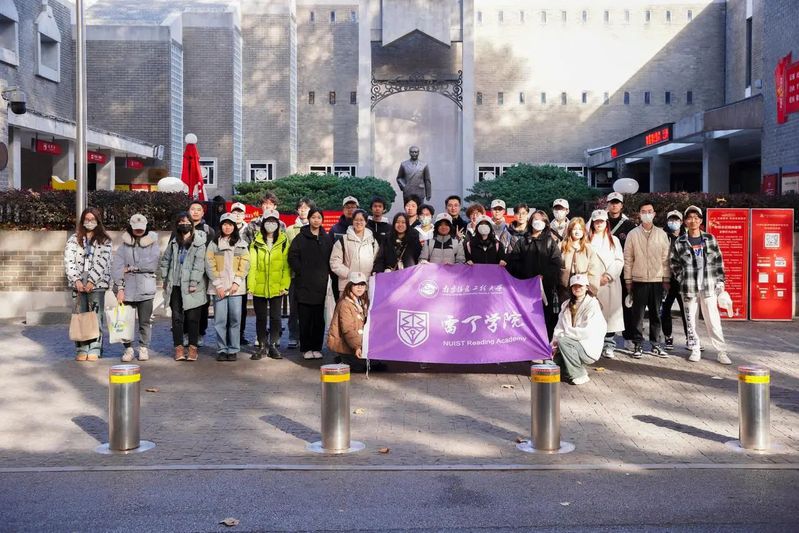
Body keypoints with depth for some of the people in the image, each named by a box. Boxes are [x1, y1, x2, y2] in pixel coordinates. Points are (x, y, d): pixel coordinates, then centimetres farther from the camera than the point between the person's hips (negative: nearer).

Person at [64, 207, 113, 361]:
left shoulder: (104, 241, 5)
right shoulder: (74, 239, 12)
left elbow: (102, 262, -4)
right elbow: (69, 260, 3)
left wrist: (92, 281, -13)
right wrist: (76, 280, -9)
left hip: (97, 283, -2)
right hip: (78, 283, 2)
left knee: (96, 316, -4)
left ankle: (94, 350, 0)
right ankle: (81, 350, 6)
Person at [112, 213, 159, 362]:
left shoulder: (152, 243, 5)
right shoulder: (124, 245, 7)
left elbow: (152, 264, -7)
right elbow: (117, 267, -2)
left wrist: (132, 268, -7)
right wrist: (120, 288, -11)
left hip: (146, 289, -1)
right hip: (127, 288, 1)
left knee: (145, 321, 5)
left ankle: (144, 348, 17)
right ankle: (128, 348, 13)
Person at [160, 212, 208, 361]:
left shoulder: (199, 241, -4)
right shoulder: (174, 241, 14)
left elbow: (199, 264, -9)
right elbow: (165, 259, 20)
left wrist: (194, 282, -14)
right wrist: (165, 278, 11)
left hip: (192, 287, -4)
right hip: (176, 286, 4)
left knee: (192, 318, 1)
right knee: (177, 317, 4)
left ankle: (193, 348, 9)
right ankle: (179, 347, 10)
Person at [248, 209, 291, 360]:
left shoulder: (284, 242, 3)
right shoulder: (256, 242, 4)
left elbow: (286, 266, 0)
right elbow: (252, 265, 0)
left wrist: (285, 285, -7)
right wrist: (251, 285, -8)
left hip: (277, 288, -1)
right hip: (259, 287, 1)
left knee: (275, 317, 5)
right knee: (261, 318, 8)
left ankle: (273, 345, 17)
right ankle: (262, 346, 17)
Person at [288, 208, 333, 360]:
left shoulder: (327, 239, 12)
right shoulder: (301, 238, 4)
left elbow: (331, 260, 13)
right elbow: (292, 257, -1)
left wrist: (327, 274, 2)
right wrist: (301, 272, -7)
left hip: (321, 284, 2)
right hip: (304, 284, -2)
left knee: (319, 318, 3)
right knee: (305, 318, 0)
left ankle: (317, 347, 12)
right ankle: (306, 348, 7)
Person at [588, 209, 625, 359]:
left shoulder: (613, 240, 14)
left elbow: (619, 261, 5)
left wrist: (608, 276, -8)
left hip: (610, 282, 1)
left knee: (610, 312, -3)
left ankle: (609, 345, 1)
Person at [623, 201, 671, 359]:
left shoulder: (661, 234, 5)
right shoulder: (632, 234, 2)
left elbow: (666, 258, 6)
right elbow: (628, 259, 2)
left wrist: (666, 279, 2)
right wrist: (628, 280, -1)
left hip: (657, 281, 1)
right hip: (639, 280, -1)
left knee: (655, 314, 7)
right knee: (638, 314, 1)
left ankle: (655, 344, 16)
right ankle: (638, 345, 8)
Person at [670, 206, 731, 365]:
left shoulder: (710, 239, 5)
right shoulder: (679, 242, 2)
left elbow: (718, 261, 8)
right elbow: (675, 263, 9)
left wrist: (720, 280, 3)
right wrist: (682, 279, 0)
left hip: (709, 286, 0)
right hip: (688, 287, 0)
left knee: (713, 320, -2)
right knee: (691, 319, 6)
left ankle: (722, 352, 4)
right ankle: (695, 350, 16)